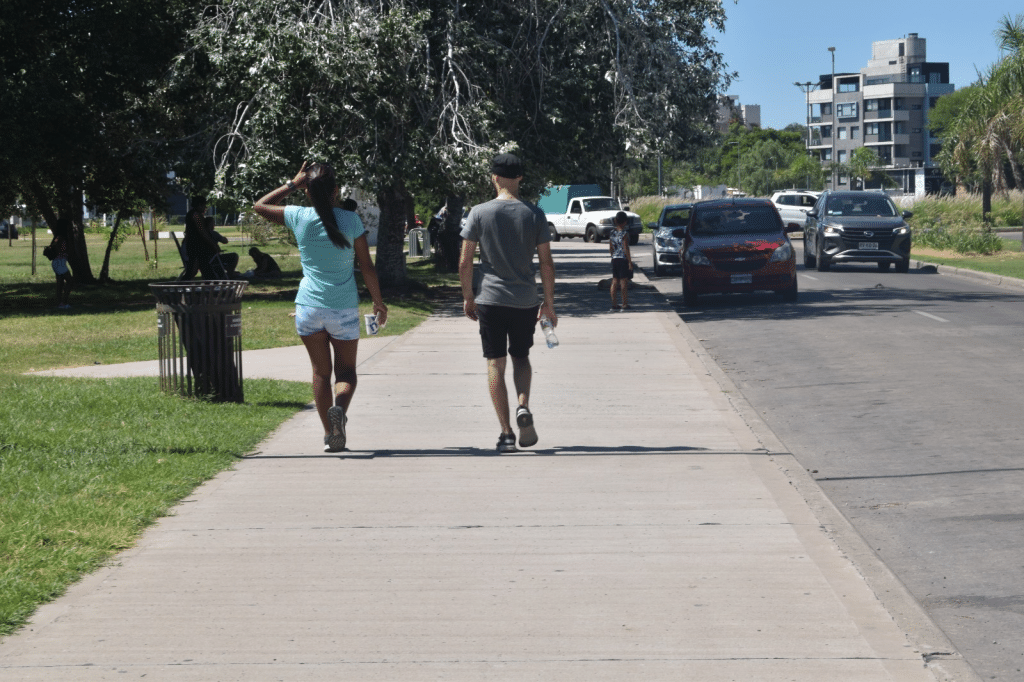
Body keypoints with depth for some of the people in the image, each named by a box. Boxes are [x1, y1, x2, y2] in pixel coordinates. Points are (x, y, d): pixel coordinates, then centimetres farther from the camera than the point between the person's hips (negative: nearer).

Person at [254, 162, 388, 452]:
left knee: (320, 372, 12)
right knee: (346, 371, 10)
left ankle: (329, 434, 7)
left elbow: (260, 205, 15)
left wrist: (293, 183, 15)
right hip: (344, 309, -1)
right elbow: (367, 267, -1)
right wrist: (378, 300, 11)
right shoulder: (350, 220, -6)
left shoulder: (300, 218, -3)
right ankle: (339, 408, -20)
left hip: (309, 306, 1)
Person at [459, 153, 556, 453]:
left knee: (495, 364, 4)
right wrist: (549, 303, 9)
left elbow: (465, 262, -2)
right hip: (526, 301, 2)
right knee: (521, 357, 19)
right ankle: (523, 408, -6)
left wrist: (468, 297, 10)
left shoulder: (479, 213, -4)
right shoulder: (534, 214, -1)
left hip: (490, 299, -1)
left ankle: (506, 433, 0)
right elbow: (546, 263, 1)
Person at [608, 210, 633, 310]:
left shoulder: (612, 233, 5)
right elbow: (626, 249, -16)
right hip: (623, 260, -6)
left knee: (615, 282, 10)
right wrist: (630, 262, -12)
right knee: (624, 282, -1)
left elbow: (610, 249, 10)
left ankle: (614, 303, 13)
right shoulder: (624, 234, -14)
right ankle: (625, 304, 1)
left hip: (614, 260, 6)